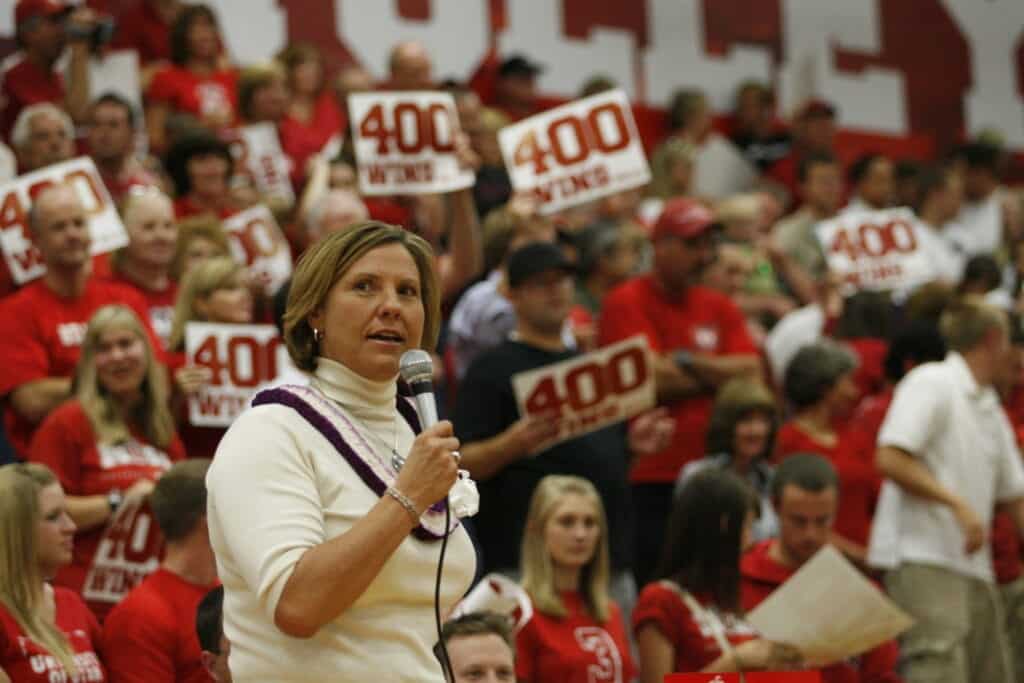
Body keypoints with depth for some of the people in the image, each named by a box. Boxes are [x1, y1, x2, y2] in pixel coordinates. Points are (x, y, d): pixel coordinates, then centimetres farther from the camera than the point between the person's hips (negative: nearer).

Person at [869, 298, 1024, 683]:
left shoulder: (992, 412, 20)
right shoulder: (932, 384, -6)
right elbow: (890, 460, -16)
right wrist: (957, 503, -19)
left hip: (974, 567, 9)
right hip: (923, 561, -9)